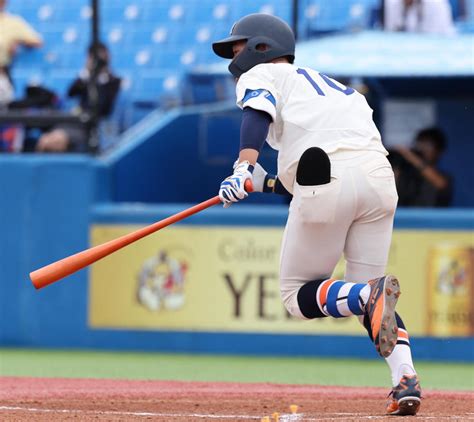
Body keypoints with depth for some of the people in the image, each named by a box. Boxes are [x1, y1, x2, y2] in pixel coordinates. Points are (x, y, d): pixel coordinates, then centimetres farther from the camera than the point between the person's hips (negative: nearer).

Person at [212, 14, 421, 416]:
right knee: (366, 290, 17)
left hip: (327, 178, -6)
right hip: (379, 174, 6)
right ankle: (405, 377, -7)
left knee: (298, 295, 7)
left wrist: (244, 167, -20)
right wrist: (266, 183, 30)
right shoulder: (327, 84, 36)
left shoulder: (261, 75, 17)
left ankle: (371, 295, -24)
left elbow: (257, 112, -8)